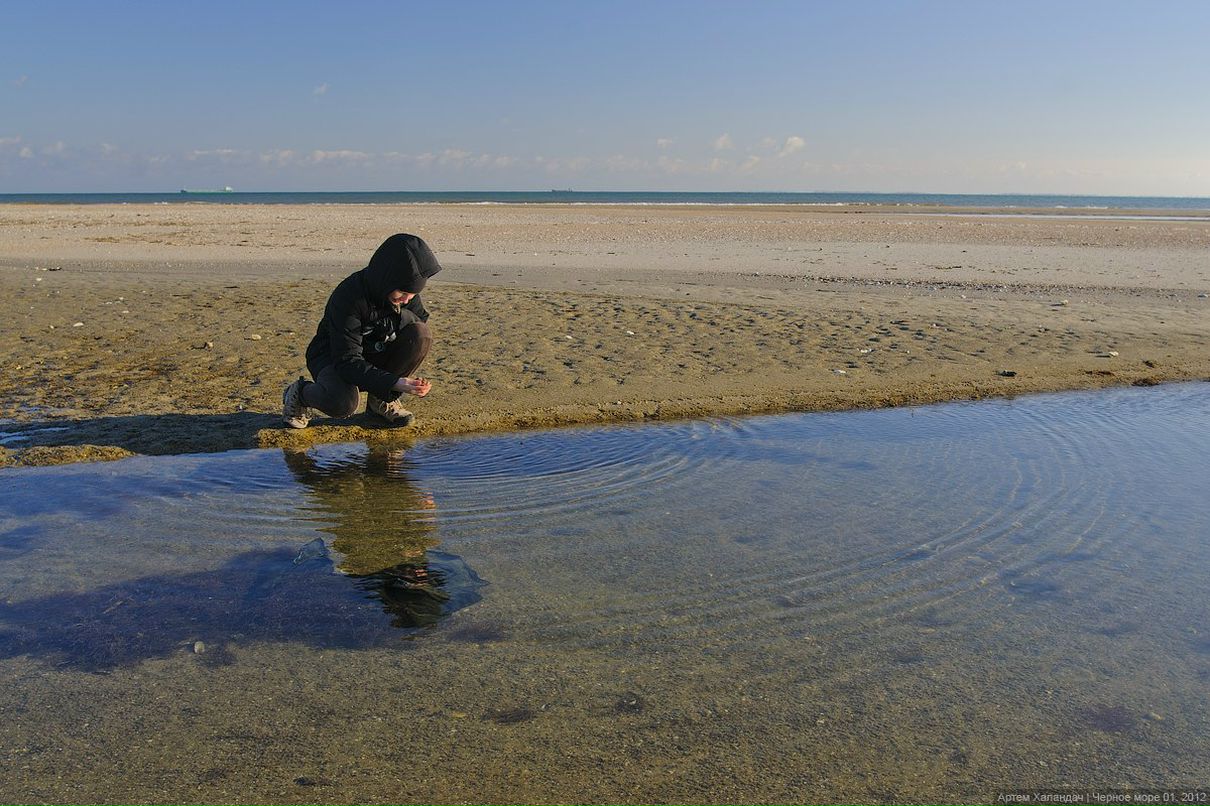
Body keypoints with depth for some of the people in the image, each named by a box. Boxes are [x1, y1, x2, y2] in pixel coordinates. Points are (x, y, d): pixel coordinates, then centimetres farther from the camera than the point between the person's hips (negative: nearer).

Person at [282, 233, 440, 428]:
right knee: (342, 404, -39)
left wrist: (398, 314, -24)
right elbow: (348, 362, -33)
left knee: (420, 333, -23)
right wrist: (394, 382, -45)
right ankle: (301, 392, -1)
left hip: (375, 356, 6)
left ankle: (383, 400, -3)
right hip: (335, 358, -6)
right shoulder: (349, 297, -31)